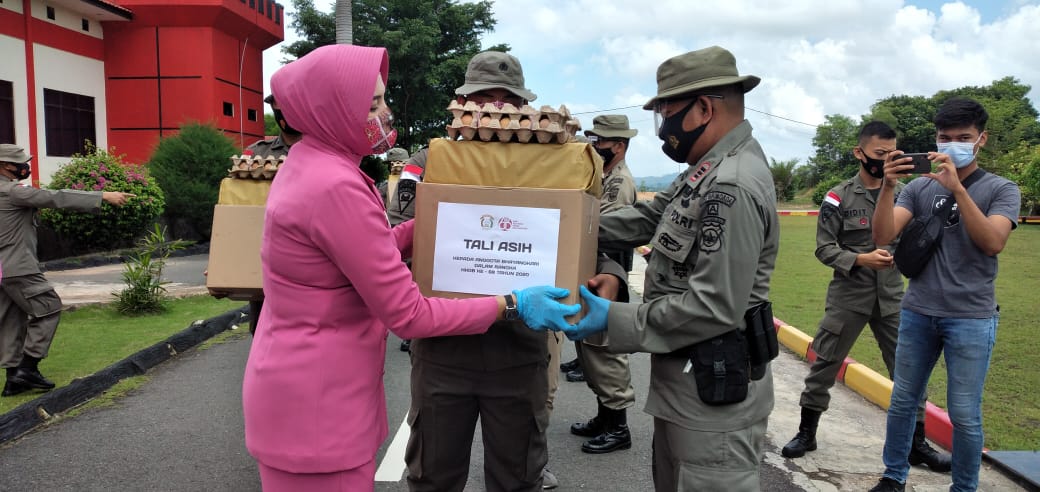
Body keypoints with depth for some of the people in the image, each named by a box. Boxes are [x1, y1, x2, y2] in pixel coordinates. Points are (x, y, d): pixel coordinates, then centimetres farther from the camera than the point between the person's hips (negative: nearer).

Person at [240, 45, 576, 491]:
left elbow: (373, 249, 12)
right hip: (315, 400, -9)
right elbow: (408, 314, -23)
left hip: (307, 385, 9)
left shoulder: (310, 164, 6)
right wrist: (511, 305, -18)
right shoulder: (336, 187, -25)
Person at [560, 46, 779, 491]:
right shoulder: (711, 168, 10)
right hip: (684, 381, 10)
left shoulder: (732, 186, -24)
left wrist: (616, 321, -24)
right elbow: (649, 217, 14)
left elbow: (714, 308, -28)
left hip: (713, 389, -10)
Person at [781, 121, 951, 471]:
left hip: (892, 297, 3)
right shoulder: (839, 197, -6)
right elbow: (824, 248, -7)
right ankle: (807, 432, 23)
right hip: (848, 295, -3)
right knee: (825, 364, 6)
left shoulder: (903, 194, 4)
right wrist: (860, 260, -20)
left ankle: (916, 443, 24)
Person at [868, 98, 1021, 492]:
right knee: (902, 401, 10)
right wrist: (887, 186, -21)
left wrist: (957, 187, -24)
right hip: (917, 313, 2)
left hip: (972, 319, -2)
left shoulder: (1001, 189, 1)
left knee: (964, 414, 3)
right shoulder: (919, 187, 6)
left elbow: (993, 243, -17)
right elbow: (883, 236, -7)